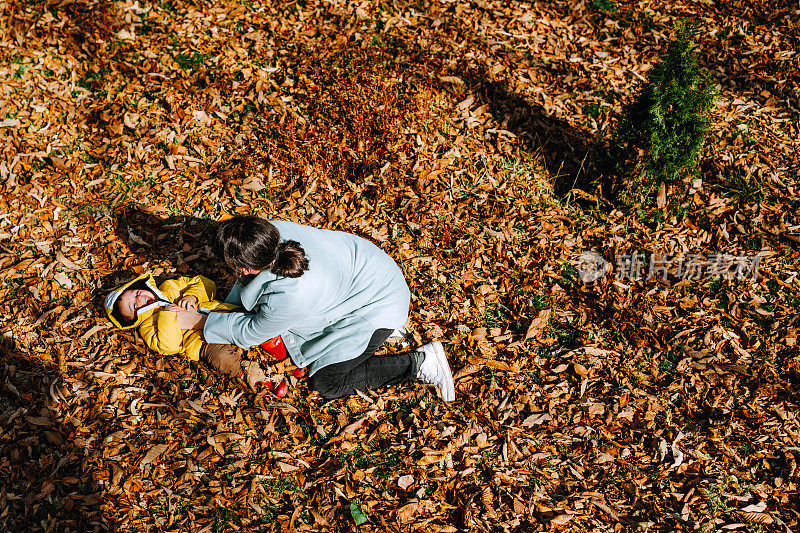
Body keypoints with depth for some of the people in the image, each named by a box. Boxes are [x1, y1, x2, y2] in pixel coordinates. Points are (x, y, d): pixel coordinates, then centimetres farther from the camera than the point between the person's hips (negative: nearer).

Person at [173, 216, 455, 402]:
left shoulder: (288, 296, -39)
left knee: (327, 383, -6)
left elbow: (253, 332, -16)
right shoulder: (271, 231, -22)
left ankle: (421, 363, 1)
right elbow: (244, 285, 3)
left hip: (377, 304, -8)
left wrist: (200, 321, -7)